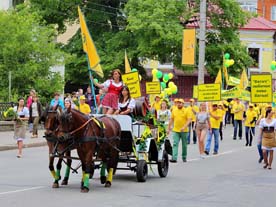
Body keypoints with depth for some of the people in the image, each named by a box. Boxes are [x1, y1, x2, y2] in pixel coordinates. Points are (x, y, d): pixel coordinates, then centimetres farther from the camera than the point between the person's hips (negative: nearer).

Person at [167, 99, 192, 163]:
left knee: (184, 145, 9)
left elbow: (189, 120, -10)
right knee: (175, 144, -9)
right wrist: (168, 128, 10)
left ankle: (184, 157, 24)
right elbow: (171, 119, 14)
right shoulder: (174, 110, 8)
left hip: (184, 131, -2)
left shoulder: (186, 111, -3)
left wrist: (184, 127, -23)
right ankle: (174, 158, -17)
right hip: (175, 130, 2)